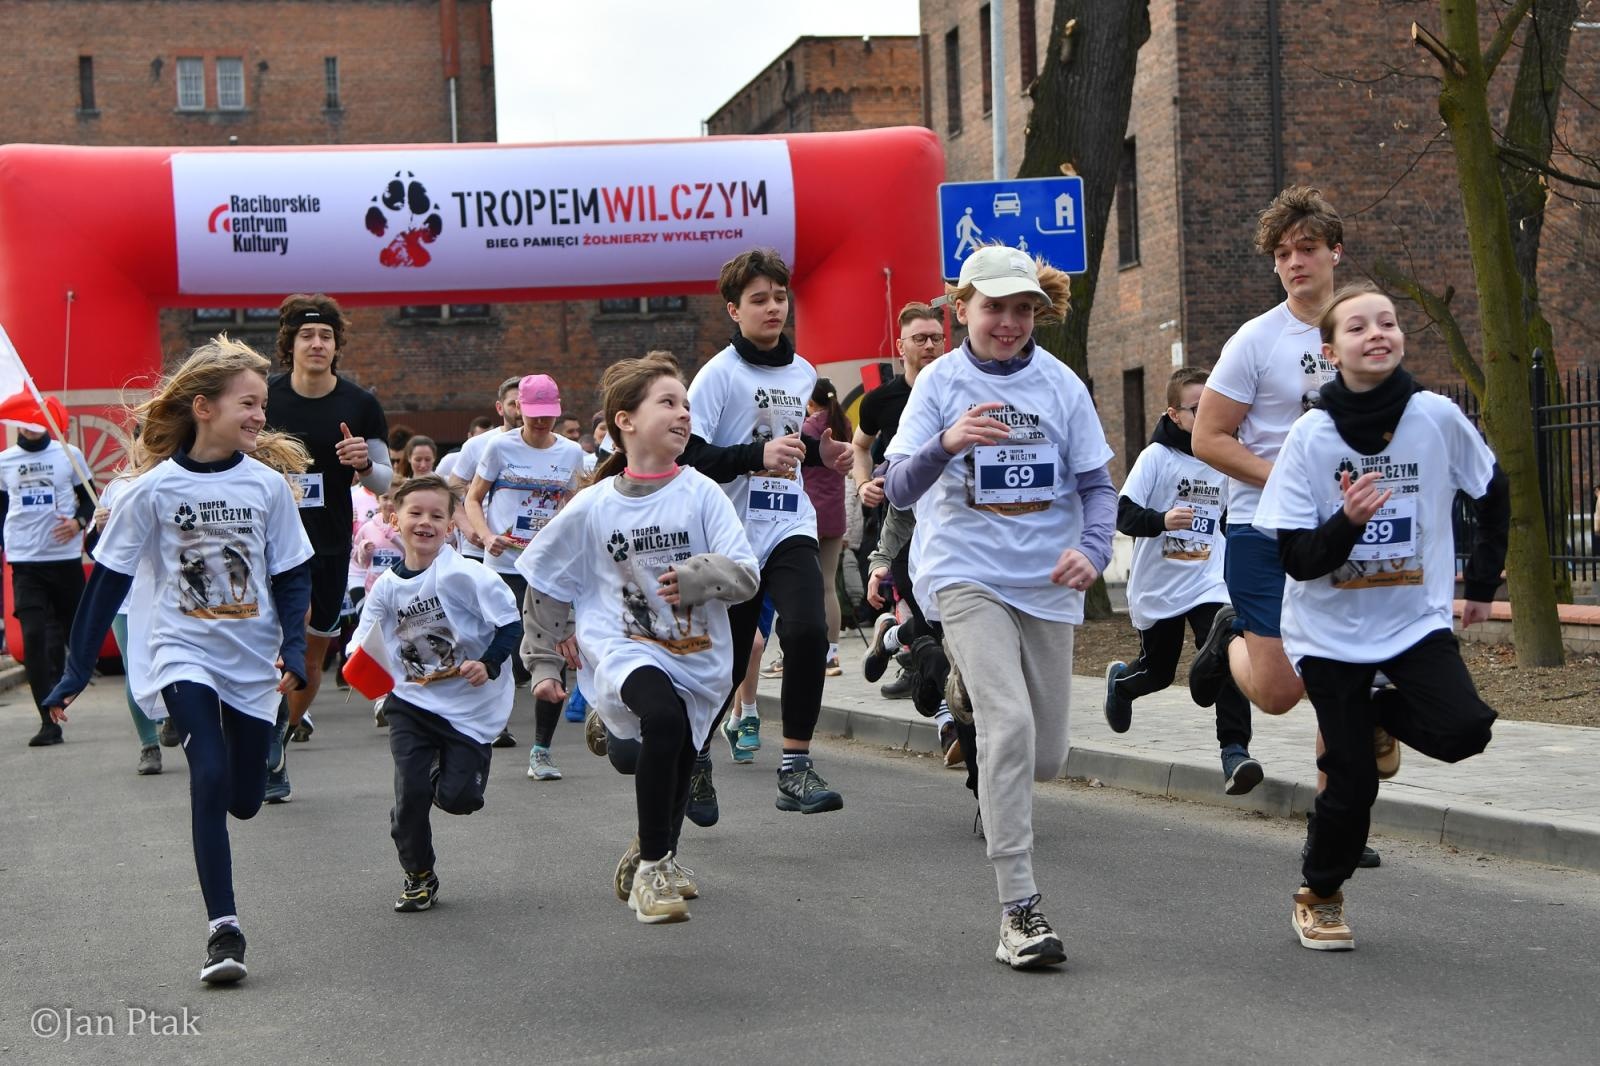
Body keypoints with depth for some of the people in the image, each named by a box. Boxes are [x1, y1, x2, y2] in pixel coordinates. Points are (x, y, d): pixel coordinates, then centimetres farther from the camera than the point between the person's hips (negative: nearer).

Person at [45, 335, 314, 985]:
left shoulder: (268, 483, -3)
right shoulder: (153, 488, -9)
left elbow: (292, 575, 4)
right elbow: (108, 580, -3)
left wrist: (294, 647, -11)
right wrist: (77, 672, -4)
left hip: (250, 657, 3)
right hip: (181, 653, -3)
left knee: (245, 798, 9)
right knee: (210, 776, -20)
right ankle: (223, 929, -13)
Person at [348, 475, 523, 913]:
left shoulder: (462, 574, -16)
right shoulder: (386, 586, -1)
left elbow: (511, 622, -13)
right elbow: (364, 645, 7)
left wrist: (489, 664, -25)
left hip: (470, 704, -3)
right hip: (412, 702, 3)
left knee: (457, 797, -5)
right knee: (410, 792, -8)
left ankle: (447, 768, 34)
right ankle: (418, 877, 15)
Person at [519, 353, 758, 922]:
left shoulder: (701, 493, -3)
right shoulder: (593, 507, -3)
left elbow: (746, 575, -8)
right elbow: (546, 588, 9)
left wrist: (698, 575, -26)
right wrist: (544, 662, 10)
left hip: (699, 657, 3)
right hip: (626, 651, -3)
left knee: (679, 763, 17)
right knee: (663, 718, -32)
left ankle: (654, 857, 49)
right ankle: (652, 866, -19)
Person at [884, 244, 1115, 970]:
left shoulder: (1060, 385, 3)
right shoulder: (940, 382, -2)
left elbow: (1097, 484, 5)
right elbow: (899, 489, -9)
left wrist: (1092, 549, -16)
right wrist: (947, 444, -29)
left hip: (1046, 581, 3)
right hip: (966, 574, -3)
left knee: (1044, 755, 8)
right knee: (1009, 725, -22)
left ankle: (995, 790, 47)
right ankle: (1019, 911, -19)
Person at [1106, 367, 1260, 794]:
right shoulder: (1157, 456, -9)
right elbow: (1124, 514, -17)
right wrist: (1161, 520, -33)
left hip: (1209, 584, 2)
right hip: (1158, 587, -2)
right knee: (1157, 672, 13)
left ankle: (1234, 751, -17)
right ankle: (1120, 680, 48)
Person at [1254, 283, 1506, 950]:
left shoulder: (1438, 418, -8)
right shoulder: (1310, 437, -12)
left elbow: (1492, 493, 11)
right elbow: (1296, 557, -12)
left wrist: (1483, 581, 15)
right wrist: (1348, 522, -29)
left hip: (1416, 620, 2)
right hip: (1332, 631, -1)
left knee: (1464, 729, -22)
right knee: (1351, 781, -1)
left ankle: (1378, 714, 13)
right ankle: (1318, 896, 26)